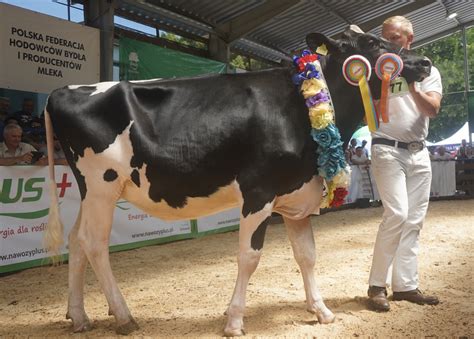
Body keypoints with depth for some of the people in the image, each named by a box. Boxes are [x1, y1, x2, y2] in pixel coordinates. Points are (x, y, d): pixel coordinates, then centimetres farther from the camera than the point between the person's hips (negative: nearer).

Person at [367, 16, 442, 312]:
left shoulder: (428, 71, 9)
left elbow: (433, 109, -6)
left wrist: (412, 86, -20)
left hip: (419, 153, 4)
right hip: (388, 150, -4)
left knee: (415, 220, 4)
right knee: (397, 214, -16)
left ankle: (405, 284, 13)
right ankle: (377, 285, -6)